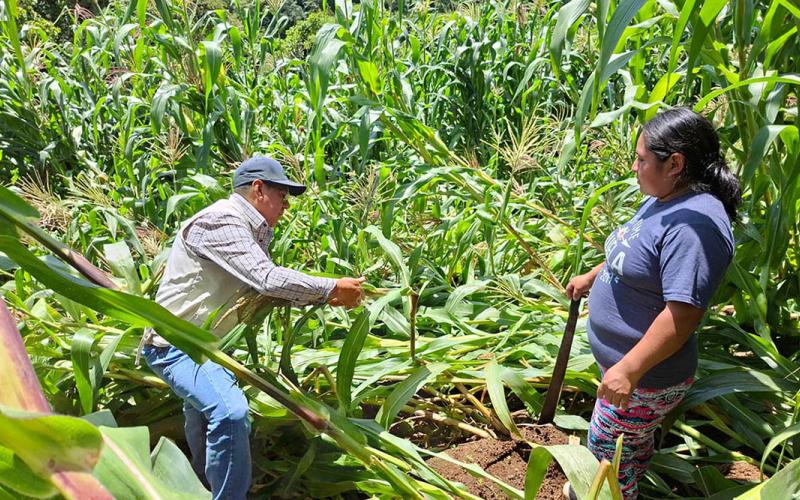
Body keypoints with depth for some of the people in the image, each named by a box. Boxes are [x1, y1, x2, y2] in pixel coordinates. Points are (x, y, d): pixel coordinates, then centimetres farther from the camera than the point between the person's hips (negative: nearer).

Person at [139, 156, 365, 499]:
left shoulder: (254, 231, 7)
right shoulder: (221, 221, -23)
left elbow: (266, 287, 5)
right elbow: (268, 280, -31)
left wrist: (325, 298, -4)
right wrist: (333, 288, -23)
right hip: (175, 341, -11)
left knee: (205, 402, 32)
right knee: (231, 411, -31)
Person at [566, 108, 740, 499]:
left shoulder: (695, 223, -29)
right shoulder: (662, 201, 3)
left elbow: (684, 312, -32)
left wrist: (629, 369, -29)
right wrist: (591, 277, 27)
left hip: (645, 378, -9)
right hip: (620, 358, 9)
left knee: (608, 449, 8)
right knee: (632, 441, 27)